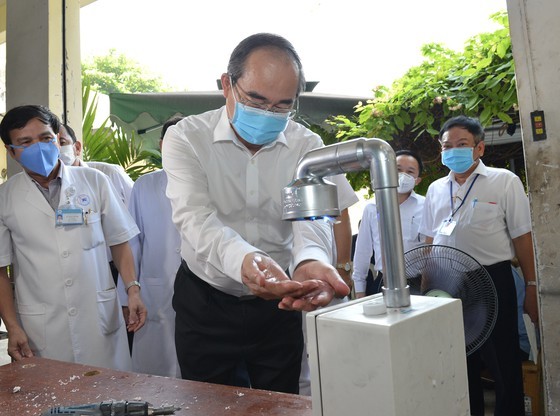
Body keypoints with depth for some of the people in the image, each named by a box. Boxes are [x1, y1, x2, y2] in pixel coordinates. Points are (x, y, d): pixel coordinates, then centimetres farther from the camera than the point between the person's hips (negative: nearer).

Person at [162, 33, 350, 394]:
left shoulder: (307, 146, -7)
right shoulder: (186, 138, -13)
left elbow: (311, 215, -22)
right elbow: (195, 216, -28)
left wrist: (311, 261, -46)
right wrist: (243, 260, -50)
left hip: (280, 304, 2)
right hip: (204, 302, -1)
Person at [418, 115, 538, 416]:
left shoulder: (504, 181, -3)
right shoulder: (435, 190, 9)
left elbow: (521, 237, -5)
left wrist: (531, 286, -6)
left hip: (492, 281, -4)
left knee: (504, 365, 7)